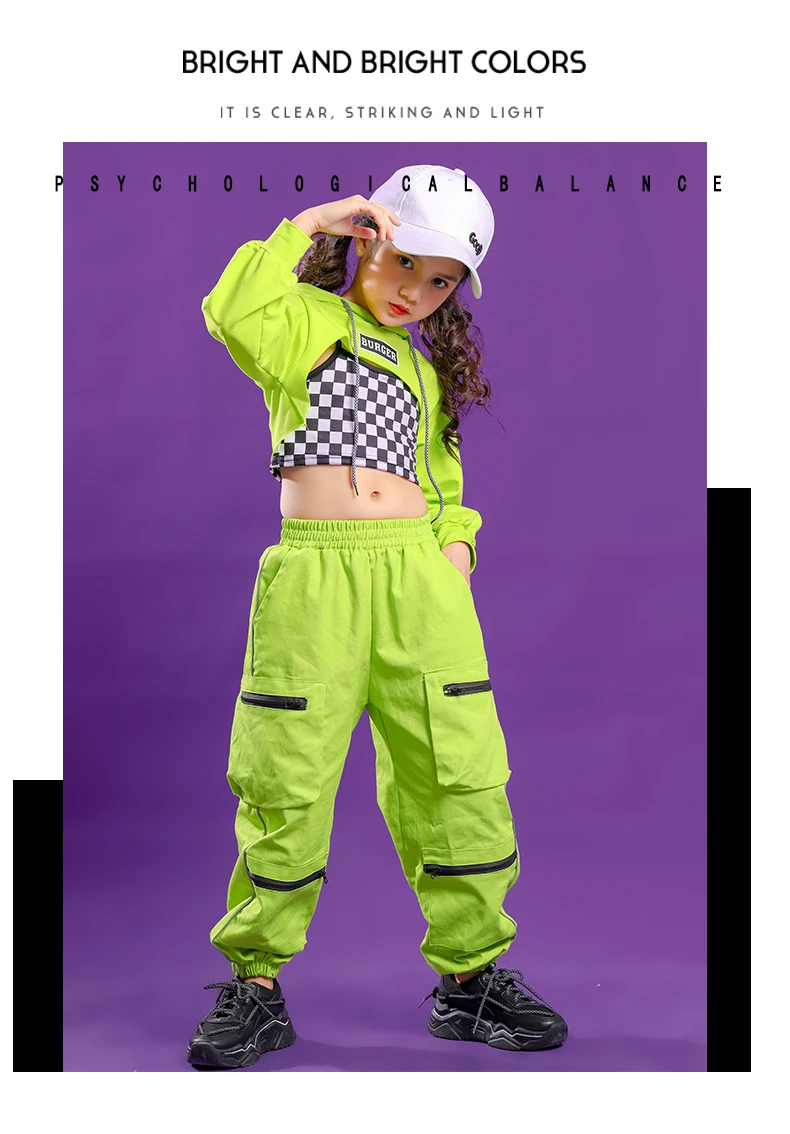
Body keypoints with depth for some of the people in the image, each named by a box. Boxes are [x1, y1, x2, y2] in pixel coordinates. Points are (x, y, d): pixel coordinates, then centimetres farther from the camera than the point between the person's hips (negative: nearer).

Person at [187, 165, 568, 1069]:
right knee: (286, 783, -2)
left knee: (459, 774, 1)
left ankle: (470, 974, 17)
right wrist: (305, 225, -9)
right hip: (314, 572, -4)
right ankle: (256, 983, 14)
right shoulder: (306, 319, 7)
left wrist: (455, 540, 11)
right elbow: (233, 314, -16)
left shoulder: (428, 366, 24)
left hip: (418, 573, 5)